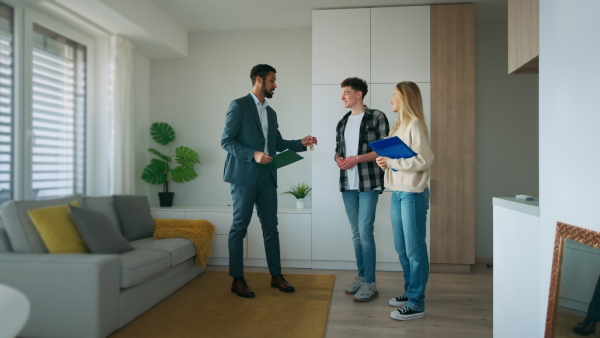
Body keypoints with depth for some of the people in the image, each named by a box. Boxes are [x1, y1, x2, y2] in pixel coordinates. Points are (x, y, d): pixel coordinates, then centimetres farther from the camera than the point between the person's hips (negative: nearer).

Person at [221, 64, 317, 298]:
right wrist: (253, 154, -20)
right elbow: (226, 141, -10)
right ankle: (237, 280, 12)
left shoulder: (271, 112, 18)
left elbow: (278, 143, 21)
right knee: (239, 227, 2)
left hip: (267, 177, 7)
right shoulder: (239, 105, -5)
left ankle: (276, 276, 20)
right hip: (244, 176, -7)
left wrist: (301, 143, 7)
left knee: (271, 227, 10)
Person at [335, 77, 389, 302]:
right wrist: (338, 159, -2)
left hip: (368, 184, -6)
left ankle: (370, 284, 1)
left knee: (365, 232, -8)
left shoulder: (376, 117, -2)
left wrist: (357, 159, -16)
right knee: (356, 233, 12)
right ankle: (361, 277, 23)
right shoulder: (342, 122, 16)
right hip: (348, 184, 6)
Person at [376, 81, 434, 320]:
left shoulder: (415, 125, -10)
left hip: (413, 193, -9)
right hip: (397, 193, 9)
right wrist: (386, 162, 0)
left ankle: (416, 304, 7)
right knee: (402, 248, 15)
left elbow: (424, 160, -18)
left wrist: (392, 162, -16)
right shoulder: (399, 126, 16)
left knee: (414, 249, -2)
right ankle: (410, 292, 29)